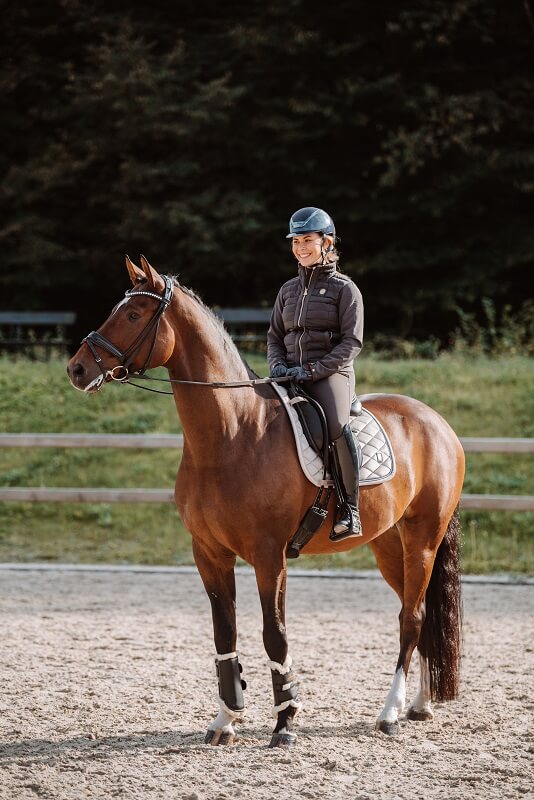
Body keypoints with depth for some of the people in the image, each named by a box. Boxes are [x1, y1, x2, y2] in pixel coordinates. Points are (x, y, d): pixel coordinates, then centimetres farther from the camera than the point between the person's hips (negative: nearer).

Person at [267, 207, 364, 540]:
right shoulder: (289, 289, 17)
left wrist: (314, 370, -16)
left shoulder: (344, 288, 1)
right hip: (291, 375, 6)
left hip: (332, 374, -6)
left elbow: (352, 341, -6)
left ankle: (351, 512, -31)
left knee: (338, 425, -35)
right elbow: (274, 335, 21)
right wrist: (278, 365, -1)